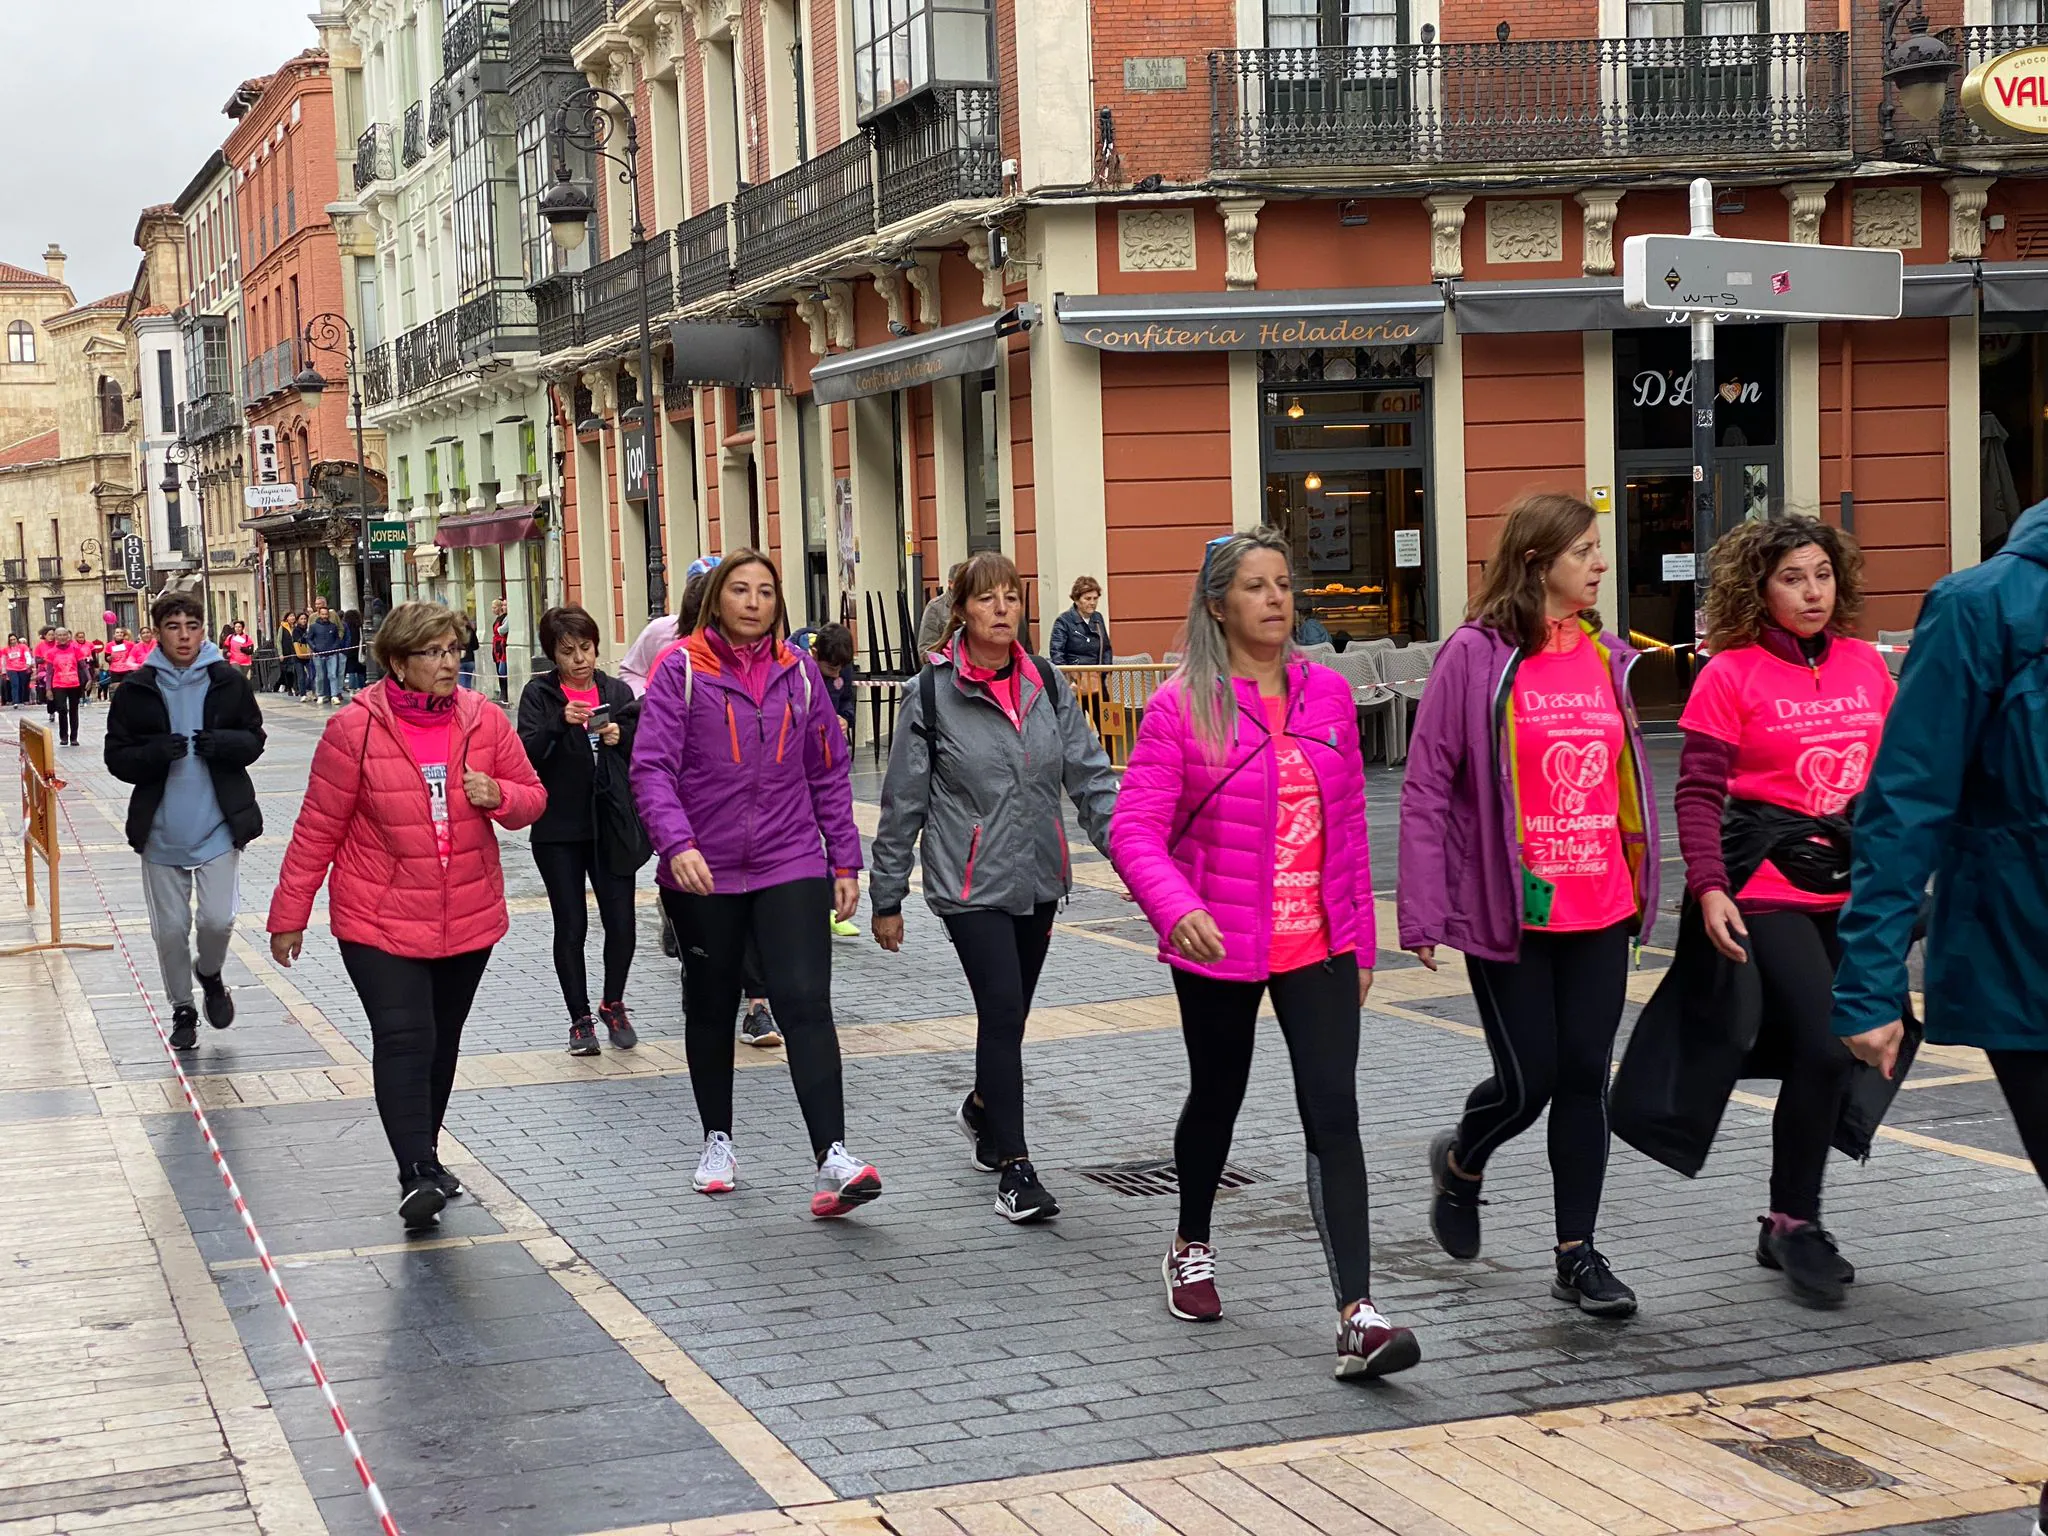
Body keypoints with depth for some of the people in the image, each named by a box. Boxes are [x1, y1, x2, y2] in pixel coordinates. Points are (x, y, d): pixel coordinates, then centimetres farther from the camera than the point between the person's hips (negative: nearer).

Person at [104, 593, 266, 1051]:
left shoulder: (230, 682, -2)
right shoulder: (136, 691, -3)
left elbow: (254, 740, 7)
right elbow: (117, 757, -1)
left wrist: (225, 743, -15)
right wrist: (155, 753, -21)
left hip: (219, 825, -1)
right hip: (162, 830, 1)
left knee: (218, 919, -5)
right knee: (170, 929, 8)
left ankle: (210, 973, 29)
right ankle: (182, 1009, 28)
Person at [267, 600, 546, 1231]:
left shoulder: (484, 720, -2)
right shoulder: (355, 729, -12)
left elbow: (532, 797, 8)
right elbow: (318, 828, -6)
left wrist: (498, 795, -16)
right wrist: (289, 914, -2)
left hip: (469, 918, 4)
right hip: (380, 922, -4)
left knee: (443, 1041, 15)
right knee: (403, 1039, -16)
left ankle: (422, 1157, 32)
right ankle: (418, 1175, -16)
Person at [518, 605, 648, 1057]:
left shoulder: (617, 692, 10)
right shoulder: (539, 694, 2)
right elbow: (527, 753, -11)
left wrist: (621, 738, -11)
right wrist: (559, 723, -27)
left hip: (611, 827, 2)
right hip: (559, 830, -2)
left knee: (621, 922, -3)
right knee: (571, 927, 2)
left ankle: (613, 1005, 21)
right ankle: (580, 1019, 15)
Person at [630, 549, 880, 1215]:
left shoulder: (798, 672, 5)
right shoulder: (681, 670, -5)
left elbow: (830, 771, 11)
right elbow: (651, 767, -13)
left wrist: (845, 860, 8)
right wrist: (677, 844, -28)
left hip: (791, 866, 1)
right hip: (704, 873, -1)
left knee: (806, 1002, -13)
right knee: (712, 1009, 14)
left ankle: (833, 1159, -19)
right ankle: (718, 1142, 32)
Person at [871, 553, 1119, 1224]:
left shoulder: (1047, 683, 5)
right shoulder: (932, 692, -6)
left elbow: (1089, 775, 5)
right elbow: (904, 800, -2)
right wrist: (886, 897, 1)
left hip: (1038, 879, 5)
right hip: (970, 884, -5)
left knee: (1009, 1013, 15)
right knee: (1003, 1010, -14)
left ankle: (982, 1107, 45)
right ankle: (1014, 1169, -7)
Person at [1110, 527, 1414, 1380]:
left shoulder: (1327, 693, 3)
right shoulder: (1182, 705, -9)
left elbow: (1349, 823, 10)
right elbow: (1135, 829, -14)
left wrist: (1361, 941, 11)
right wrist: (1177, 909, -32)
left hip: (1318, 944, 2)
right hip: (1217, 946, -2)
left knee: (1335, 1118, -9)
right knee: (1217, 1100, 17)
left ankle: (1357, 1317, -13)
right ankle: (1191, 1251, 45)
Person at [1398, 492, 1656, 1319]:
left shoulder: (1607, 655, 8)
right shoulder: (1476, 656, -9)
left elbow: (1629, 777, 16)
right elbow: (1425, 787, -9)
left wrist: (1640, 885, 14)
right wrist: (1423, 914, -13)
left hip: (1600, 908, 5)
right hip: (1509, 911, -5)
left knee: (1585, 1078, 6)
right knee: (1529, 1079, -1)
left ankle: (1577, 1254, 17)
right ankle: (1460, 1163, 32)